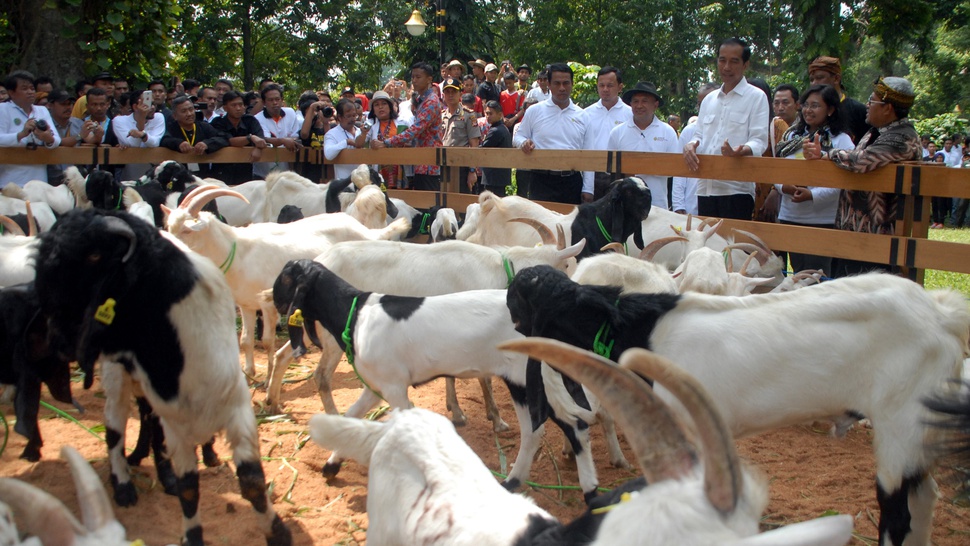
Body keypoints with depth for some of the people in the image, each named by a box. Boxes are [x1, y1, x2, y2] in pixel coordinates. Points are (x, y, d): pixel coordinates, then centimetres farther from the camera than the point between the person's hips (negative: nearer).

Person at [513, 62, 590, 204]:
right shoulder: (534, 111, 5)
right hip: (542, 182, -2)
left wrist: (588, 189, 4)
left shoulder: (582, 116, 9)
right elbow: (517, 137, 10)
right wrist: (524, 142, -15)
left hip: (572, 182, 2)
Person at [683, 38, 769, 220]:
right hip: (705, 188, 6)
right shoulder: (709, 100, 20)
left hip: (737, 189, -6)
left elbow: (759, 141, -7)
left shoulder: (756, 97, 2)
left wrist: (741, 150, -29)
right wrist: (691, 145, -2)